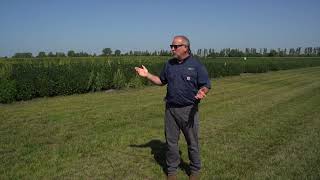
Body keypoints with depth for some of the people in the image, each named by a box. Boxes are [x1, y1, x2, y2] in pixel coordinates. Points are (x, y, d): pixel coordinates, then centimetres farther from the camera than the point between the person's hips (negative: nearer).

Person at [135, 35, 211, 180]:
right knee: (171, 141, 12)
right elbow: (161, 81, 17)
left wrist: (202, 92, -28)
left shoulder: (196, 65, -7)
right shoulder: (169, 64, 7)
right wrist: (147, 75, 5)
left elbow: (206, 85, -6)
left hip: (189, 110, -4)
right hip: (170, 109, 4)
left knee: (192, 142, 9)